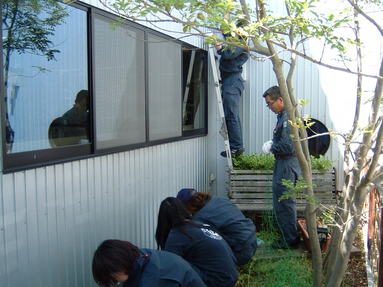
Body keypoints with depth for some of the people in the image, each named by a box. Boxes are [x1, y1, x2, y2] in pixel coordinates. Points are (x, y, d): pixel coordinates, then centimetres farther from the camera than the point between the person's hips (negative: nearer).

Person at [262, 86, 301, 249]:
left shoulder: (287, 118, -21)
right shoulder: (283, 115, 13)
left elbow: (288, 146, -26)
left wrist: (271, 148, -11)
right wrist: (273, 144, 7)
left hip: (287, 166, -11)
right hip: (284, 164, 11)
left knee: (283, 204, -1)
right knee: (286, 203, 18)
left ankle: (290, 240, 10)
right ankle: (290, 237, 29)